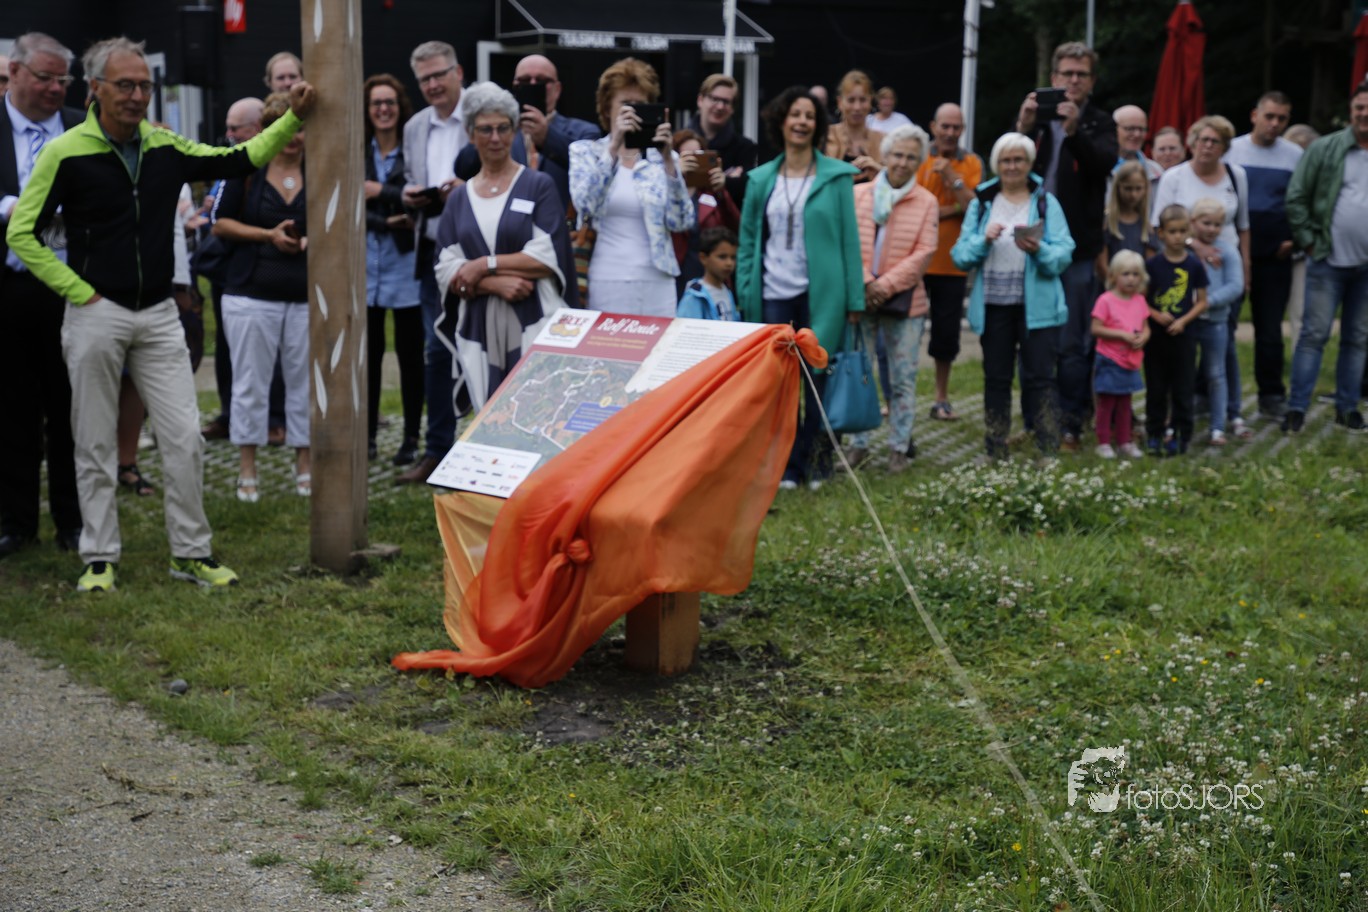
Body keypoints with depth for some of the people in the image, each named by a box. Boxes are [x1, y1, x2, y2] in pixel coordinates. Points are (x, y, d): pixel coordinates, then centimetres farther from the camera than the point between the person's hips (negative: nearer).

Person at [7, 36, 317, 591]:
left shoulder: (166, 147, 5)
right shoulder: (66, 153, -8)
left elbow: (239, 160, 10)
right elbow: (21, 233, -6)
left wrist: (293, 118, 1)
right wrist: (77, 290, -10)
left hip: (159, 315, 4)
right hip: (96, 313, -3)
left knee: (185, 437, 2)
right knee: (95, 445, 6)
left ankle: (191, 554, 14)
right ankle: (99, 558, 18)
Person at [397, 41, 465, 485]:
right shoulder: (414, 127, 14)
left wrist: (468, 189, -21)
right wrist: (411, 194, -1)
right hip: (433, 249, 6)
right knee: (437, 350, 9)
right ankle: (437, 450, 17)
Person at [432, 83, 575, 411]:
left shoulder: (538, 185, 3)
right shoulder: (459, 198, 13)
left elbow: (548, 256, -8)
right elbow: (446, 272, 5)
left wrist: (485, 266, -8)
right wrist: (496, 284, -12)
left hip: (534, 325, -3)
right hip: (478, 330, 3)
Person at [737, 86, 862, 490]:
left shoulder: (836, 176, 2)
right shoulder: (761, 179, 9)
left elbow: (849, 237, 0)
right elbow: (748, 240, 11)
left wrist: (854, 298, -5)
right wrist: (745, 296, 3)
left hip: (821, 293, -2)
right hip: (774, 294, 2)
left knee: (818, 378, 2)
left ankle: (815, 458, 16)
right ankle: (789, 464, 13)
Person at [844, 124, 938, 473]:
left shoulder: (926, 201, 4)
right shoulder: (858, 194, 6)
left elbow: (924, 252, -3)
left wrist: (886, 285, -11)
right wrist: (864, 283, -11)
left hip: (904, 300, -1)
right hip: (861, 297, 1)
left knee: (903, 378, 4)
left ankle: (900, 447, 12)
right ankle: (859, 443, 15)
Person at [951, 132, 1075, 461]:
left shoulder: (1046, 202, 3)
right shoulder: (981, 202, 8)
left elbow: (1064, 255, -6)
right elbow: (960, 256, 2)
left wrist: (1039, 249, -24)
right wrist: (983, 240, -16)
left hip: (1037, 306, -2)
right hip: (993, 304, 2)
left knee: (1040, 378, -3)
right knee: (996, 379, 9)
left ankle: (1049, 453, 0)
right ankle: (995, 453, 18)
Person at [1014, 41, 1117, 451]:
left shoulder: (1099, 124, 5)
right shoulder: (1035, 117, 10)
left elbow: (1105, 164, -14)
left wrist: (1073, 131, -29)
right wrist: (1023, 128, -18)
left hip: (1077, 247, -2)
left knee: (1071, 343, -1)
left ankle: (1070, 424, 7)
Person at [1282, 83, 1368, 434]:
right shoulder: (1325, 149, -2)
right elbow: (1296, 198, -1)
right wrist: (1309, 242, -5)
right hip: (1328, 261, -3)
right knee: (1314, 334, -3)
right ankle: (1297, 407, 2)